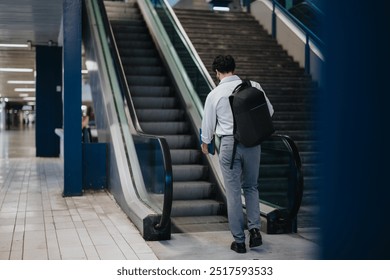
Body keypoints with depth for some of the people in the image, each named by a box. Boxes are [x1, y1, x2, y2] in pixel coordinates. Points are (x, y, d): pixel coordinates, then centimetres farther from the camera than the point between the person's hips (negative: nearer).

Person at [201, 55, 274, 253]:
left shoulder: (214, 94, -4)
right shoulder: (253, 86, -2)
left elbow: (208, 123, 5)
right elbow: (269, 111, 7)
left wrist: (205, 142, 24)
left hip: (229, 143, -2)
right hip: (253, 143, 2)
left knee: (233, 192, 6)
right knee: (251, 187, 20)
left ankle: (239, 240, 11)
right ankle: (255, 228, 7)